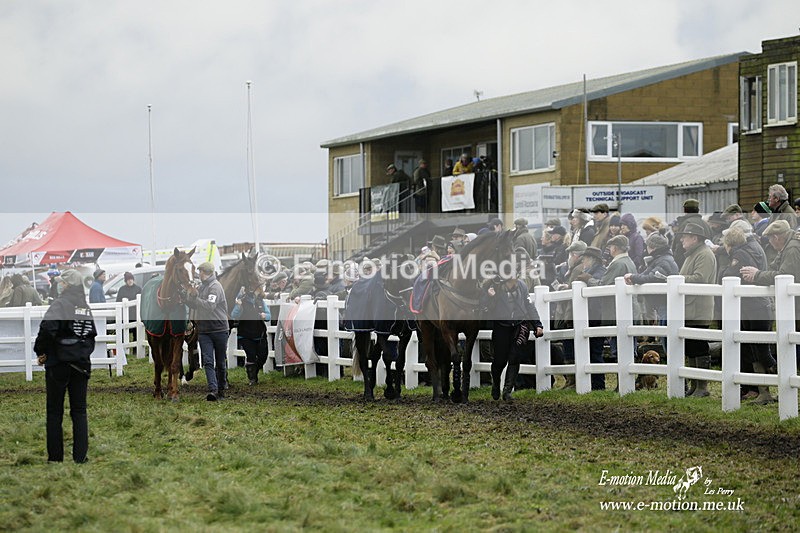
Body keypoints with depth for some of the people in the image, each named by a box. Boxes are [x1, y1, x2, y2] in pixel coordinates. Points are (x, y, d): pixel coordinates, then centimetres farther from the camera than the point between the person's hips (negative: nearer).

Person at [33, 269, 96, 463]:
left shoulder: (60, 303, -12)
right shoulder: (86, 307, 8)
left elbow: (48, 328, -27)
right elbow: (92, 334, 14)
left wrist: (41, 351, -14)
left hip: (59, 362, -5)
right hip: (82, 364, 5)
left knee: (55, 412, 4)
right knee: (79, 411, 8)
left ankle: (55, 456, 6)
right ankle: (80, 456, 4)